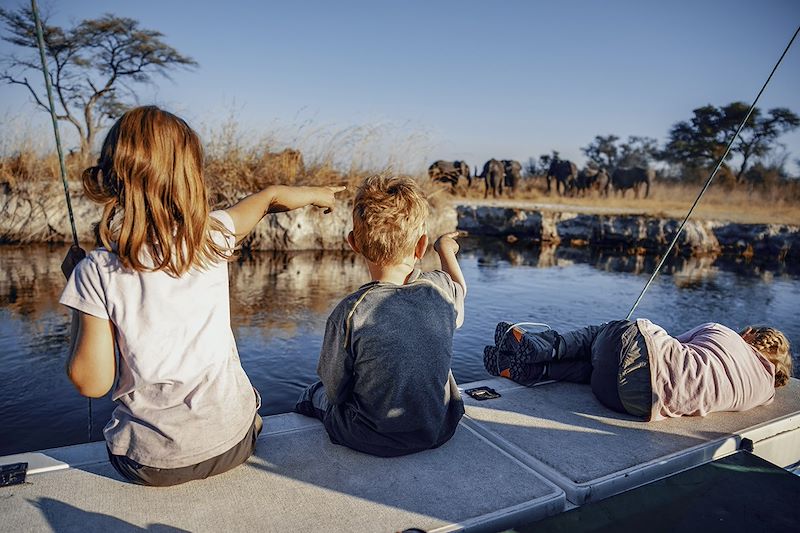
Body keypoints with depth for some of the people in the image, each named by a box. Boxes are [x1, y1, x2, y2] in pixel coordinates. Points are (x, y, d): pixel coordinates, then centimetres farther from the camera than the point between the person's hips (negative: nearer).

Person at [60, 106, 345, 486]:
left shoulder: (97, 272, -13)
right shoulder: (213, 236, -7)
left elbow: (91, 382, -7)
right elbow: (272, 197, 12)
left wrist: (78, 280, 0)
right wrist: (317, 194, 33)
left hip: (149, 462, 0)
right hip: (231, 443, 1)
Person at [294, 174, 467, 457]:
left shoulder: (350, 312, -25)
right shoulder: (441, 289, -13)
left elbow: (335, 391, -13)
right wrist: (446, 249, 32)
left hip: (372, 441, -3)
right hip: (439, 431, 4)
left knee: (312, 395, 22)